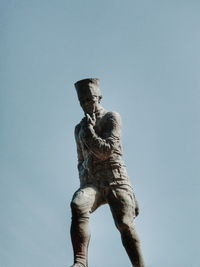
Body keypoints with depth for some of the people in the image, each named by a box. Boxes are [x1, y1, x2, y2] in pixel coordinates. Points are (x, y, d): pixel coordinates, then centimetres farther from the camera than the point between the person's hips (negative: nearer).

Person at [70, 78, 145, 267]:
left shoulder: (111, 117, 6)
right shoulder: (79, 128, 22)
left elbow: (106, 150, -4)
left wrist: (88, 131, -4)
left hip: (115, 179, -2)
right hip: (91, 182, 2)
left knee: (125, 224, -20)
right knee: (78, 205, -30)